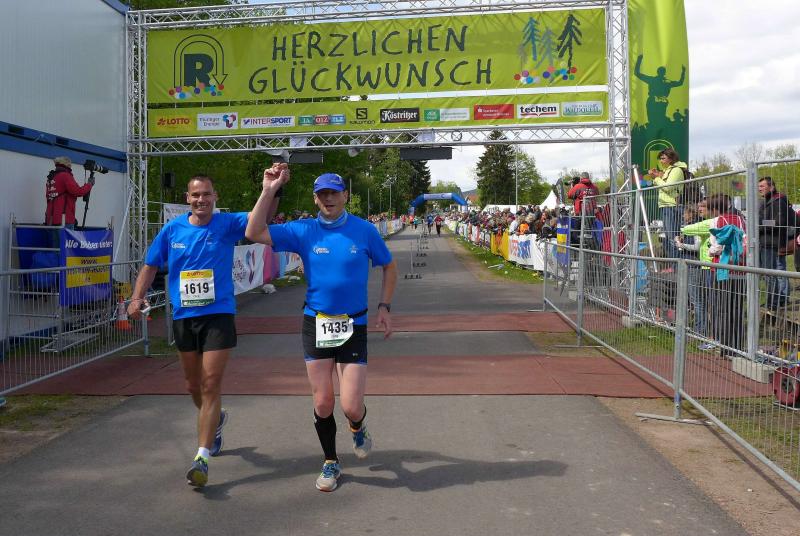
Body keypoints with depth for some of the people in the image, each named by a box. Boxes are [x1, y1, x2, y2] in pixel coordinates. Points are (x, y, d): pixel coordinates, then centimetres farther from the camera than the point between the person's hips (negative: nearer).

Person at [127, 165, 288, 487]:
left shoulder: (228, 225, -4)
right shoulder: (172, 229, 4)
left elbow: (263, 216, -18)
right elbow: (151, 265, 12)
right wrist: (137, 297, -3)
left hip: (218, 315, -4)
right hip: (183, 317, 4)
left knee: (210, 385, -8)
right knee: (193, 385, 17)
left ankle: (202, 457, -4)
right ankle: (215, 420, 48)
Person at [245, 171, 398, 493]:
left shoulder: (364, 230, -3)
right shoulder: (304, 231, -2)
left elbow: (389, 267, 10)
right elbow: (254, 234, -9)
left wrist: (384, 306, 1)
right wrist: (268, 192, -15)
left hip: (354, 325, -1)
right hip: (316, 324, 1)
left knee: (351, 407, -6)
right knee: (322, 403, 6)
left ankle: (358, 428, 32)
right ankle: (330, 463, 30)